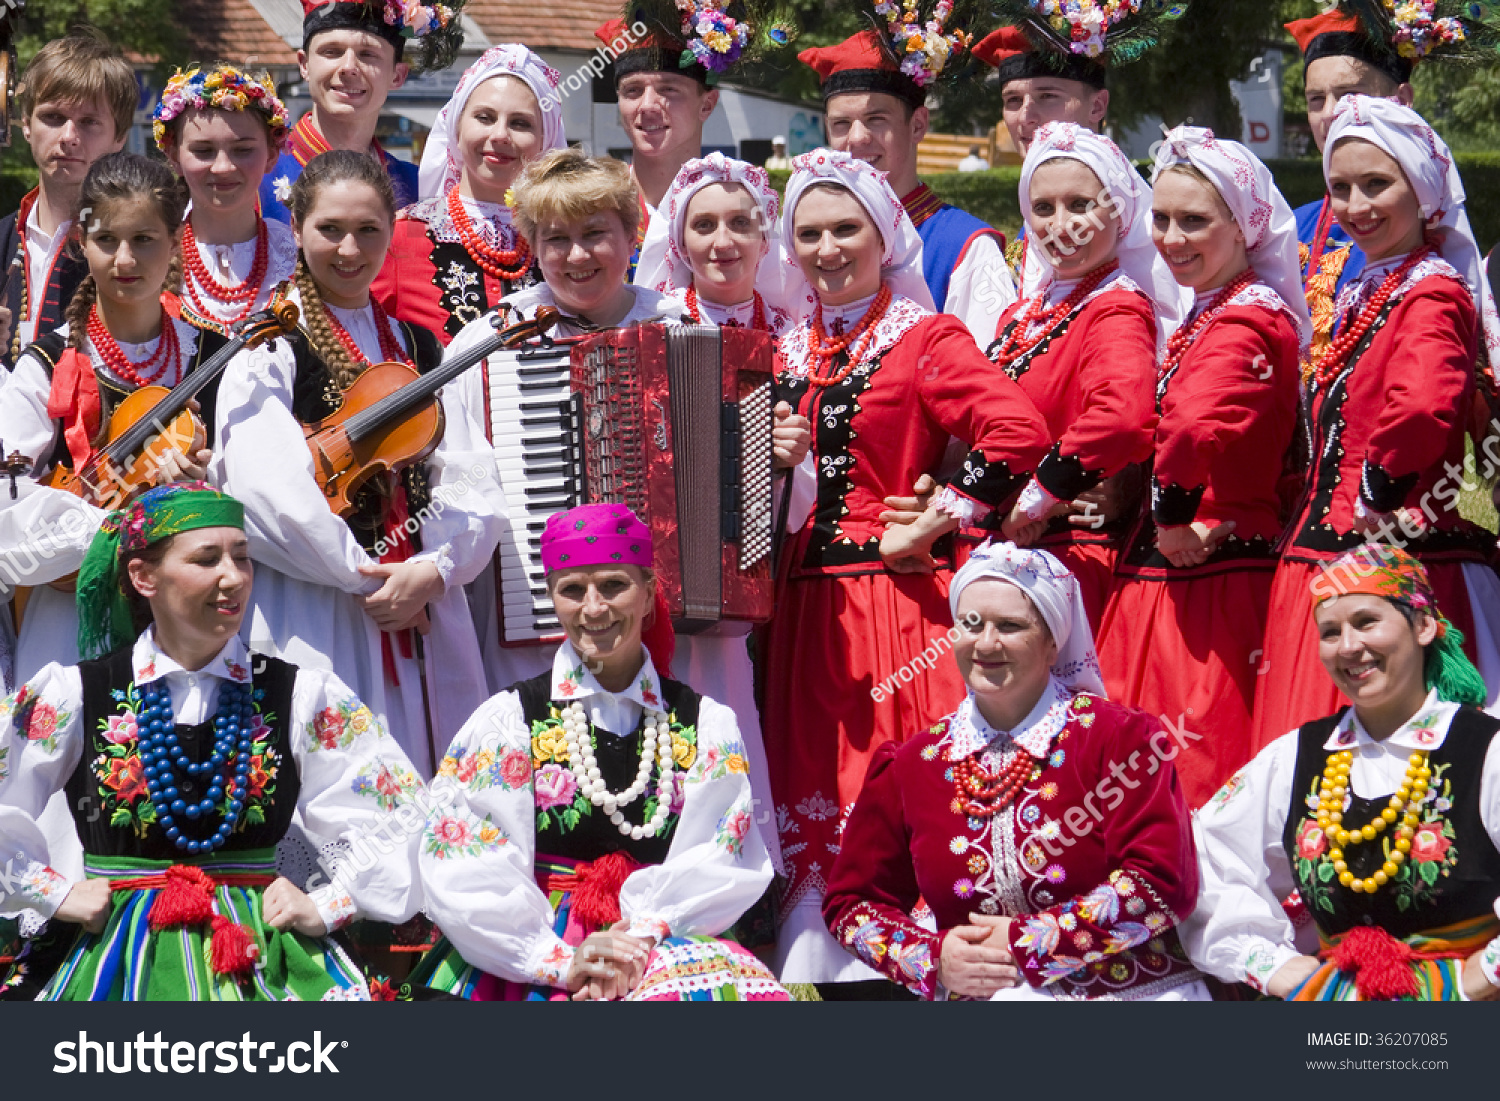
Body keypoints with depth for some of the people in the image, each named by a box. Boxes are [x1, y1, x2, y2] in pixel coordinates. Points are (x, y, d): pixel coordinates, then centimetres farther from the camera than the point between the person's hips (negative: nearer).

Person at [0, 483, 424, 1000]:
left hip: (261, 963, 2)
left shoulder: (303, 696, 4)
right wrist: (56, 894, 0)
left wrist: (326, 907, 0)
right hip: (117, 961, -1)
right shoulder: (77, 695, 2)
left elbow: (405, 817, 5)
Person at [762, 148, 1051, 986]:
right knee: (813, 799, 5)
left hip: (895, 599, -6)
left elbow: (1020, 433, -18)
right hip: (804, 604, 6)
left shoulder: (925, 340, -3)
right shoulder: (790, 353, 15)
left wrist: (932, 525, -14)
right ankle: (811, 965, 10)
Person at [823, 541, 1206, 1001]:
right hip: (975, 996, 2)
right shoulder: (909, 766, 9)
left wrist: (1026, 944, -10)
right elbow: (851, 900, 16)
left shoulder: (1119, 738, 0)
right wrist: (933, 959, -2)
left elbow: (1163, 882, -9)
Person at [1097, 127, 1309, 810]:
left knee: (1203, 772, -6)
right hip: (1158, 582, 9)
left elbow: (1197, 428, -32)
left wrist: (1173, 517, -19)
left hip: (1211, 581, -9)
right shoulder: (1201, 320, 18)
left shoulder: (1251, 322, -14)